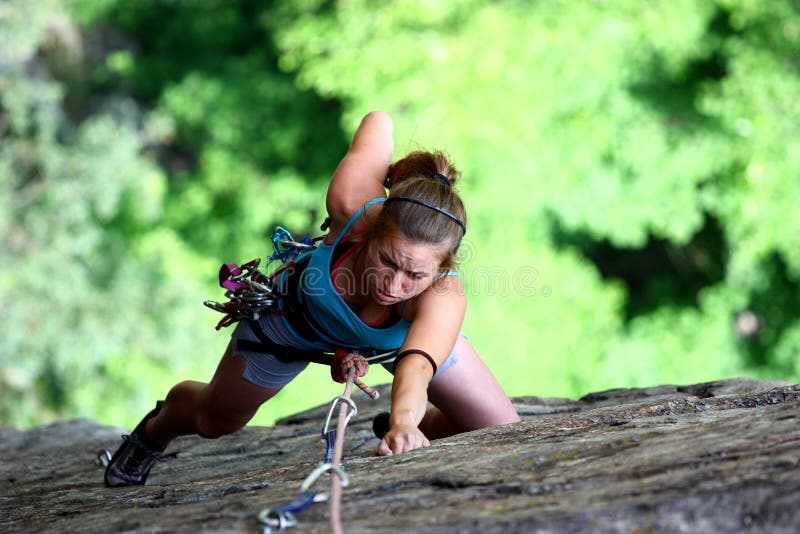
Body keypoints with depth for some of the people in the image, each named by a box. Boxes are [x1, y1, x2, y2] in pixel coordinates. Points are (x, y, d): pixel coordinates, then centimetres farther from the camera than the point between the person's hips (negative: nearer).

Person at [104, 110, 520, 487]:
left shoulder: (445, 297, -48)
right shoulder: (354, 202, -44)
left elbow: (417, 363, -69)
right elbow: (377, 121, -25)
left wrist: (405, 421, -89)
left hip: (405, 329, 0)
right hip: (300, 311, 1)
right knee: (216, 419, 19)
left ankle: (408, 427, 22)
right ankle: (156, 429, 57)